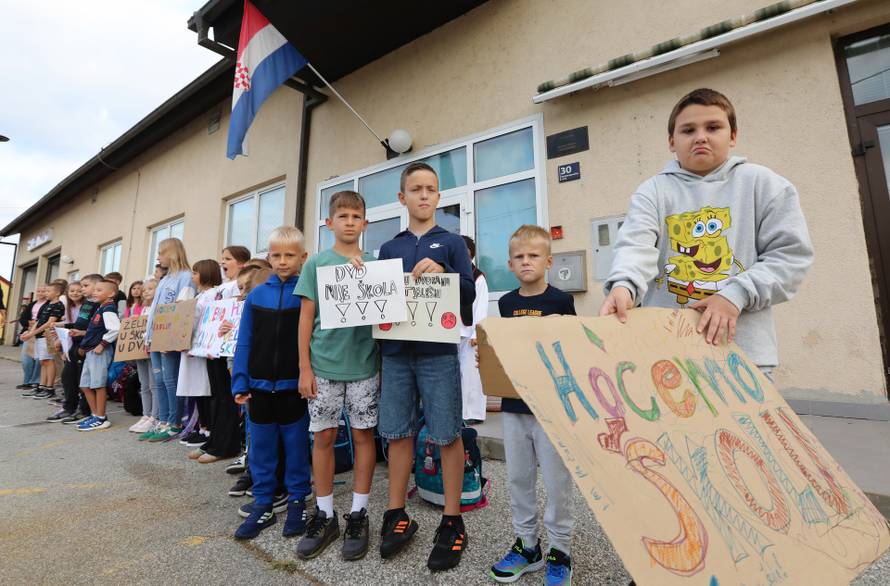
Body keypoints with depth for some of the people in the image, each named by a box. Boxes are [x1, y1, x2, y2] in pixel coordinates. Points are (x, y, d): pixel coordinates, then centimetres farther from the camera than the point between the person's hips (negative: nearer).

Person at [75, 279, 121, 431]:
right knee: (85, 385, 13)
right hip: (91, 351, 10)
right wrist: (84, 346, 16)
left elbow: (115, 329, -27)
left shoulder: (108, 309, -14)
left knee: (98, 385, -4)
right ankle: (95, 415, 21)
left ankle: (101, 419, 5)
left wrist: (102, 344, -20)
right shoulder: (99, 309, 16)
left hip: (100, 352, -10)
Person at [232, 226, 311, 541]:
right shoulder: (256, 295, 3)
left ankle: (296, 501, 28)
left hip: (294, 386, -3)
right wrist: (240, 383, 1)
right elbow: (244, 343, 5)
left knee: (296, 447, 11)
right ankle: (262, 505, 30)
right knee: (260, 448, 14)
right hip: (260, 385, 3)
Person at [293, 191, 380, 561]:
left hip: (364, 364, 1)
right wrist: (304, 367, -3)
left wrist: (384, 362, 2)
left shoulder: (374, 264, 5)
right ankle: (324, 515, 27)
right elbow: (306, 317, 2)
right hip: (324, 364, 0)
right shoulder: (317, 263, 3)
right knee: (323, 436, 8)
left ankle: (358, 515, 24)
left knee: (363, 435, 7)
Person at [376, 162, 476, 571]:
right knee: (398, 433, 11)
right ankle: (397, 515, 27)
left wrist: (442, 273, -20)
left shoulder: (451, 242, 6)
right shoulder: (389, 248, 14)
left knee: (447, 436, 3)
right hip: (396, 350, 3)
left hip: (438, 350, -3)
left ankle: (452, 522, 19)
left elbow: (469, 293, -3)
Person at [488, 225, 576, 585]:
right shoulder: (505, 303, 6)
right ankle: (526, 545, 33)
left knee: (556, 481, 8)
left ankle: (560, 551, 28)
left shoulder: (560, 301, -6)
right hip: (513, 403, 4)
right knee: (518, 478, 15)